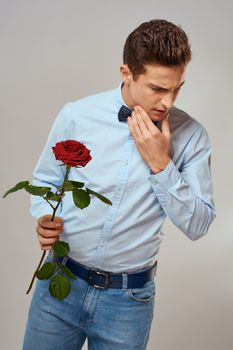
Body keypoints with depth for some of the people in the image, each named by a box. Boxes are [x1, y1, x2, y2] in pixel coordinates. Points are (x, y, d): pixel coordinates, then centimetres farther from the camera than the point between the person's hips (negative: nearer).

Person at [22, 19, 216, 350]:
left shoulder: (191, 135, -8)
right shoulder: (76, 115, -7)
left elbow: (197, 225, -8)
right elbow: (44, 180, 7)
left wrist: (160, 164, -19)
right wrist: (44, 219, -13)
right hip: (60, 283, 1)